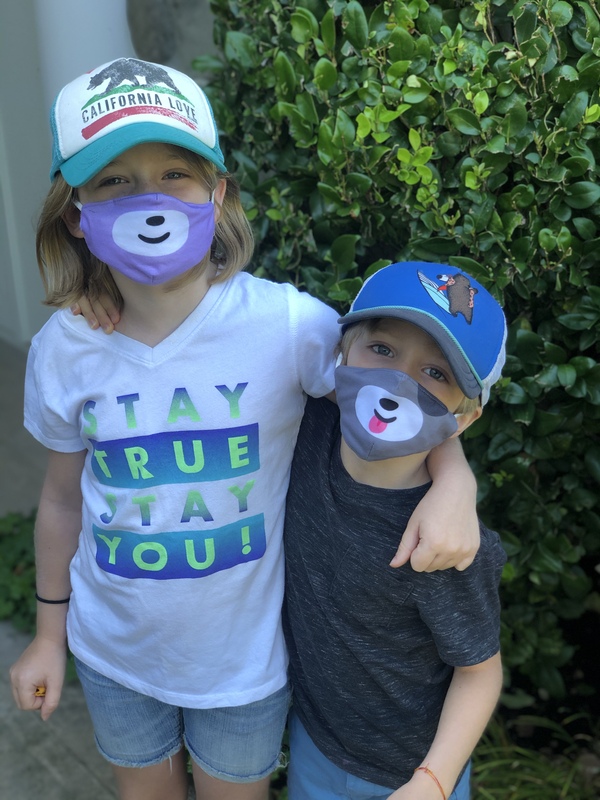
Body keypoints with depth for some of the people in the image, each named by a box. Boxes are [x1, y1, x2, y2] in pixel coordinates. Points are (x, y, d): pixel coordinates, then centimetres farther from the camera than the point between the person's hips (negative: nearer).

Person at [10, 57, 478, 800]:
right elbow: (64, 499, 1)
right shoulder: (64, 350, -13)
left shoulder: (288, 323, -24)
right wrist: (49, 631, 10)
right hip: (115, 651, 3)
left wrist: (452, 485, -31)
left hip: (243, 652, -2)